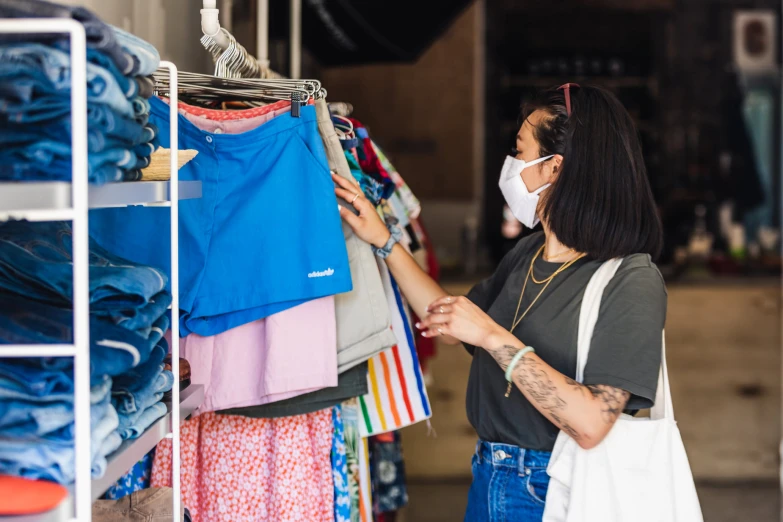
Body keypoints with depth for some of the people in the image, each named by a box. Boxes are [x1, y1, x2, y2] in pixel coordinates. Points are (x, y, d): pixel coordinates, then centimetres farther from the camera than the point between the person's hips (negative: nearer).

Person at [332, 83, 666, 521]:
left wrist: (494, 337, -25)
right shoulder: (529, 255, 5)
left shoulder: (631, 281, -19)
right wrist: (384, 242, 13)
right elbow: (453, 328, 16)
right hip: (489, 480, 7)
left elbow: (590, 424, -26)